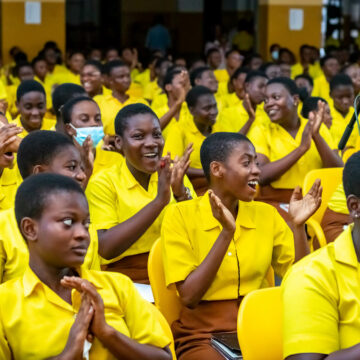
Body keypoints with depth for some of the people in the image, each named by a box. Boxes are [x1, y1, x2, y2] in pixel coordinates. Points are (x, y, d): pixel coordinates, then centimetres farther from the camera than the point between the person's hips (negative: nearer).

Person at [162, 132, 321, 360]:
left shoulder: (266, 214, 8)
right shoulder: (181, 215, -5)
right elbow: (189, 296, -13)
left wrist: (298, 225, -8)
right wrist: (227, 233, -18)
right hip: (203, 335, -4)